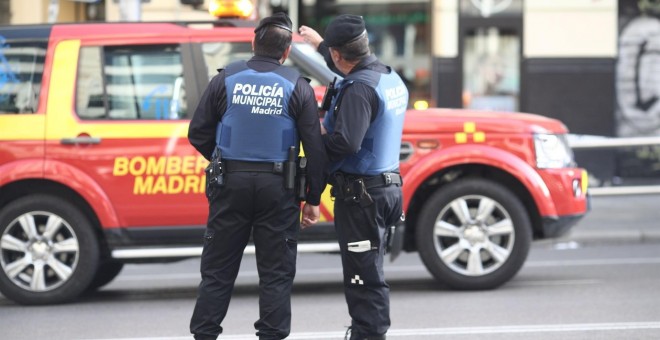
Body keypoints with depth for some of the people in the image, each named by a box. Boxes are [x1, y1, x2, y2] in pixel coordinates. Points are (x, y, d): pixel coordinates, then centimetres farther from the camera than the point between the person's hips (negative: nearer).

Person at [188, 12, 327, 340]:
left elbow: (198, 133, 2)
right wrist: (313, 198, 3)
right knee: (276, 273, 6)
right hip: (277, 188, -1)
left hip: (230, 182, 1)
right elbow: (314, 146, -4)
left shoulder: (226, 79, 0)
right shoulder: (297, 87, -3)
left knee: (218, 269, 9)